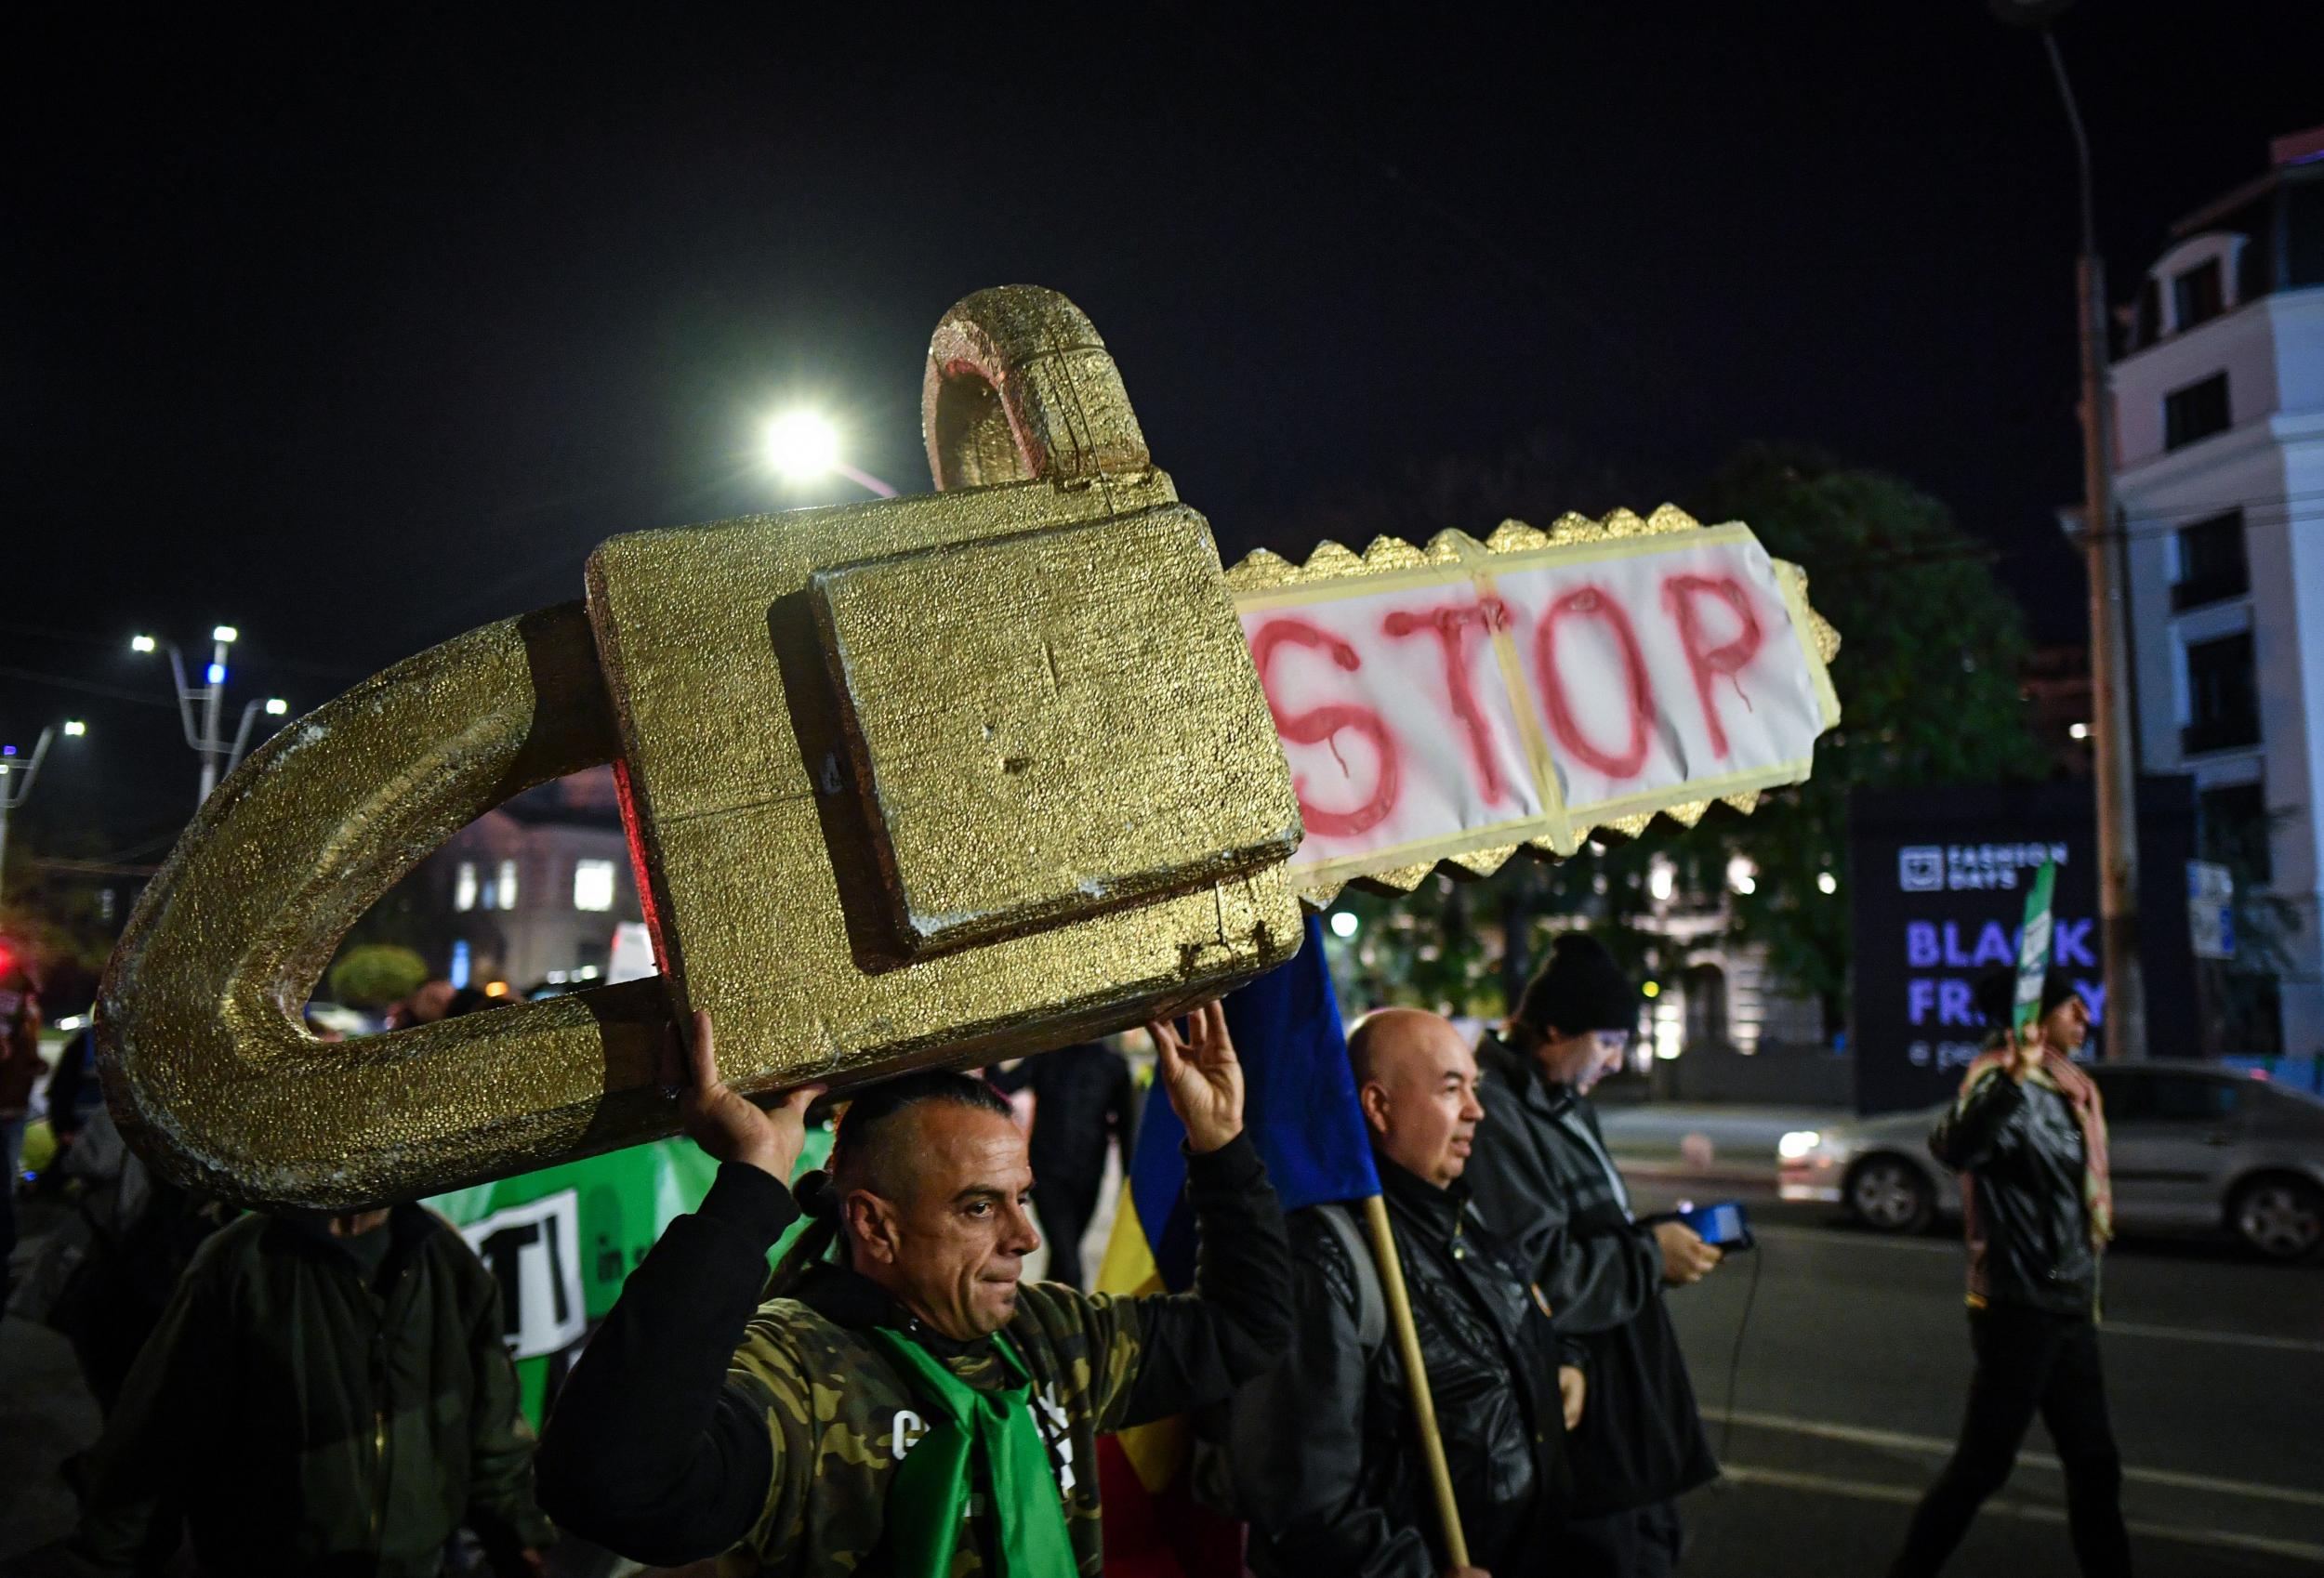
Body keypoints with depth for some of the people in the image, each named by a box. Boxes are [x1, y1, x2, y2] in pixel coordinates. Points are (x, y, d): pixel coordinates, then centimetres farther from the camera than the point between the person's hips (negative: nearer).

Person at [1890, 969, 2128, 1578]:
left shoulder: (2073, 1090, 12)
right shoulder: (2002, 1084, -17)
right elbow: (1956, 1149, -39)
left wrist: (2088, 1292, 22)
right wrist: (2013, 1077, -52)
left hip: (2070, 1308, 9)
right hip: (2018, 1306, -9)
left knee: (2095, 1465, 16)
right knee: (1984, 1464, -5)